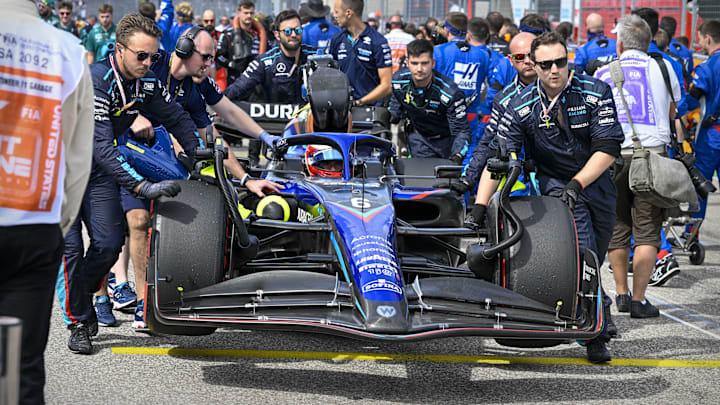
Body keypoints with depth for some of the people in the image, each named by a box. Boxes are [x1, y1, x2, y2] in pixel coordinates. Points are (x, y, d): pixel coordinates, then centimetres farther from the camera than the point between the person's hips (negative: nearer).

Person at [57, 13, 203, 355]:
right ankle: (78, 321, 2)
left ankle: (82, 294, 23)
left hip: (98, 169, 6)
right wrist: (143, 186, -45)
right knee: (69, 245, -9)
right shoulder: (94, 82, -31)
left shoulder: (147, 83, -9)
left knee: (109, 243, -2)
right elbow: (102, 147, -38)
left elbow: (177, 119, 7)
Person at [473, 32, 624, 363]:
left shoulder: (596, 93, -10)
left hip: (596, 182, 2)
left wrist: (575, 184, -24)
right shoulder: (522, 106, -9)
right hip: (553, 180, -2)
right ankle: (596, 332, -16)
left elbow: (608, 149, -14)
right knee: (581, 252, -22)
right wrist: (480, 204, -24)